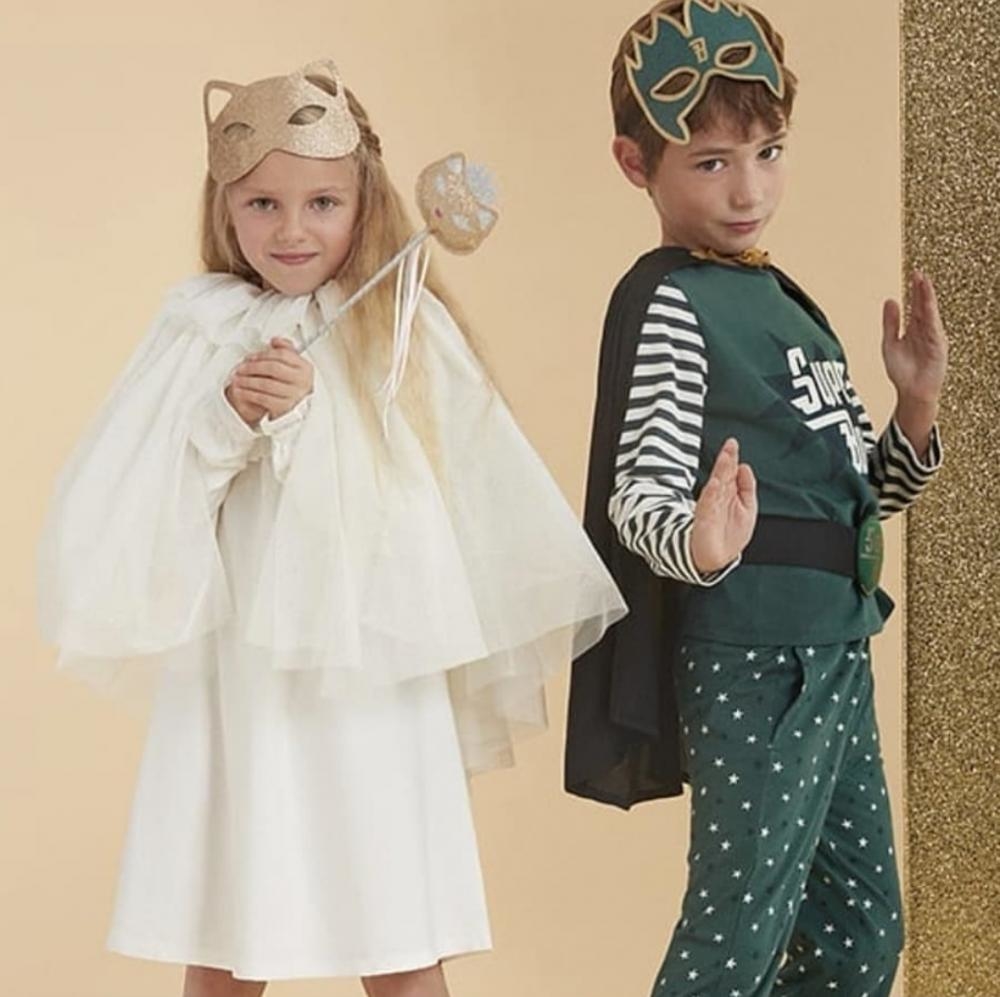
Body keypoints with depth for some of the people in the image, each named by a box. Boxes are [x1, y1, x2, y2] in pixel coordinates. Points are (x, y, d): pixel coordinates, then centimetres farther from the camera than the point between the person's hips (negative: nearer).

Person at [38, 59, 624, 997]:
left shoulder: (410, 331, 1)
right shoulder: (201, 331, -1)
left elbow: (479, 499, 7)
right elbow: (124, 515, -4)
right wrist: (227, 422, -17)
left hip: (380, 685, 1)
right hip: (242, 682, 0)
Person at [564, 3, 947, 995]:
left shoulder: (780, 298, 14)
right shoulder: (667, 301, -11)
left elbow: (863, 491, 19)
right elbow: (641, 497, -20)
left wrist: (915, 404, 0)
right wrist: (699, 542, -42)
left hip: (833, 652, 9)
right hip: (750, 660, -9)